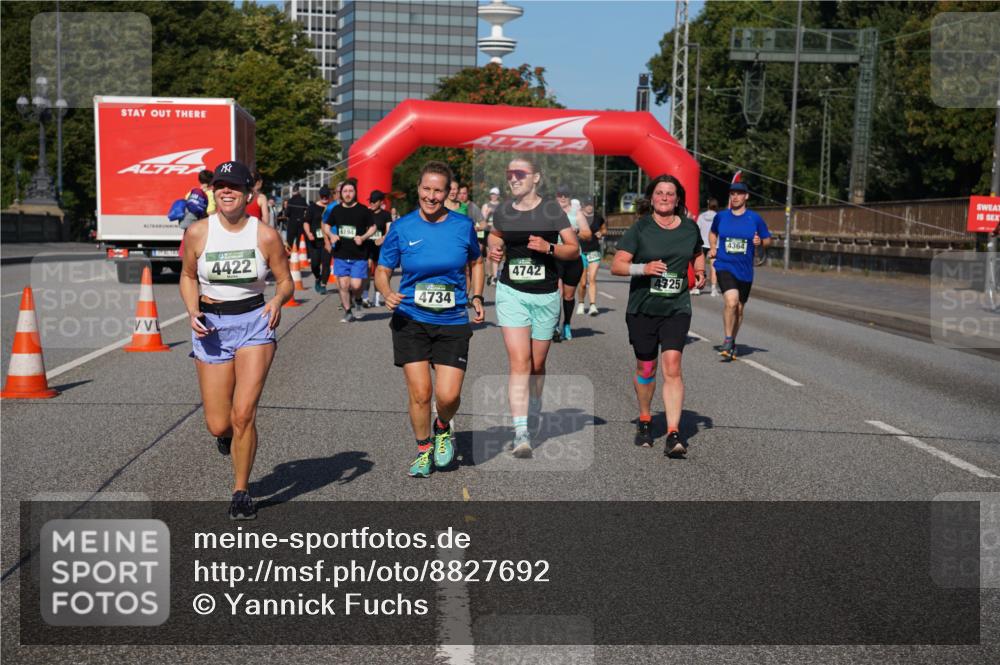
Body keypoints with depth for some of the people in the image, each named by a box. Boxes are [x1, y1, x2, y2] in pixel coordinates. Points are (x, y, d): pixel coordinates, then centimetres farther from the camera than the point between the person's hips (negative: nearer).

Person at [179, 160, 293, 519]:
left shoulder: (265, 235, -6)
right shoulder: (198, 233, -3)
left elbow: (285, 280, 5)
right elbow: (188, 276, 11)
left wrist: (278, 299, -18)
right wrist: (193, 313, -6)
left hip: (254, 322, -1)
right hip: (211, 326, 1)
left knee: (243, 414, -13)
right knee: (218, 425, 1)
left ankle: (241, 492, 7)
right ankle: (228, 433, 41)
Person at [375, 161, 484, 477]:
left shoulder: (462, 226, 1)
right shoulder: (402, 228, -2)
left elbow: (476, 262, 19)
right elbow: (382, 271, 4)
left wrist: (476, 296, 7)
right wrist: (387, 293, -16)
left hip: (453, 323, 0)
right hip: (411, 321, 0)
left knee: (448, 395, -8)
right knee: (420, 392, -4)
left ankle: (443, 428, 28)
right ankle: (424, 450, 22)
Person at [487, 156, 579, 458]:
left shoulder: (552, 211, -4)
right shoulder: (502, 211, 4)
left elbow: (574, 249, -2)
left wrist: (548, 247, -19)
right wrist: (494, 248, 4)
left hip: (546, 295, 0)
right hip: (511, 293, 1)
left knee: (537, 365, 12)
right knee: (519, 362, -13)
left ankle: (534, 414, 37)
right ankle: (521, 432, -17)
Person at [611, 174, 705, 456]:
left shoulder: (690, 228, 5)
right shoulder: (640, 228, -4)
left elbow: (698, 253, 27)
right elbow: (616, 265, -9)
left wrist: (700, 271, 7)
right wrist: (644, 268, -25)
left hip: (677, 308, 1)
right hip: (642, 308, -1)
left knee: (672, 366, -14)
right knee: (646, 368, 10)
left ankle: (673, 435, -16)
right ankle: (644, 421, 35)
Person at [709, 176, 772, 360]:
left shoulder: (755, 218, 1)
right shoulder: (721, 216, 3)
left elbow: (768, 239, 10)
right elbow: (712, 233, 22)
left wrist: (760, 242, -12)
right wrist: (712, 247, 5)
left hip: (745, 270, 2)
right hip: (724, 266, -2)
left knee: (739, 309, 12)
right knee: (731, 301, -25)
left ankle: (732, 342, 32)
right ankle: (728, 340, -10)